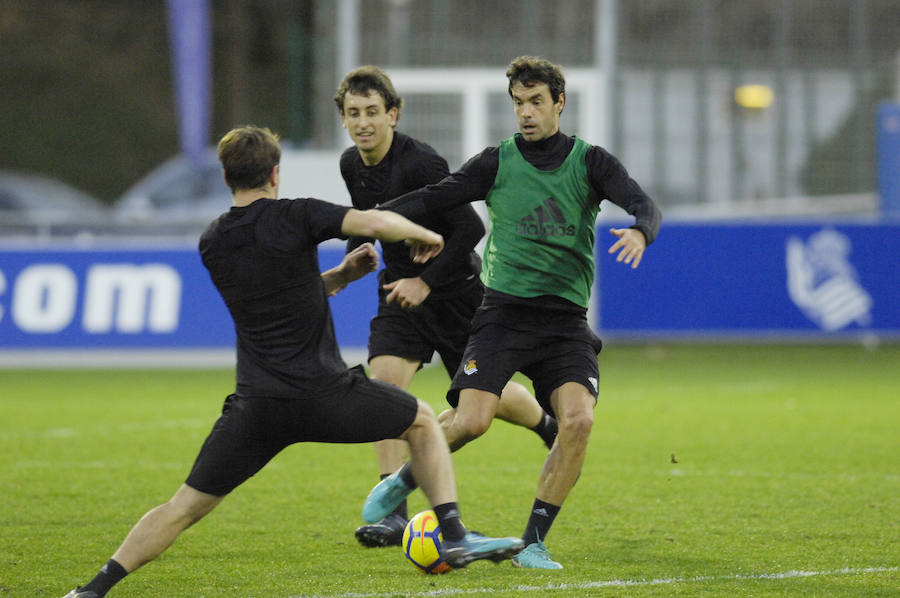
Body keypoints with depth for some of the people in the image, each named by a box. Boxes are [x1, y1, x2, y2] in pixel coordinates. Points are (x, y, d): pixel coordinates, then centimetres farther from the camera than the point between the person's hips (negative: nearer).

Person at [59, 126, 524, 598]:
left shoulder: (212, 243, 11)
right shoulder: (294, 217, -6)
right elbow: (376, 223, -15)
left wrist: (341, 274, 20)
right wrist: (423, 236, 4)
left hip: (256, 405, 3)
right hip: (325, 392, -3)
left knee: (185, 506, 8)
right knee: (423, 422, 21)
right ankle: (454, 537, 12)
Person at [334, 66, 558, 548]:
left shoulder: (420, 164, -25)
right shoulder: (351, 165, -1)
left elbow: (470, 229, -23)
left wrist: (427, 281, -21)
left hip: (456, 287, -5)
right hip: (402, 287, 5)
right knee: (384, 380, -15)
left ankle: (549, 426, 42)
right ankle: (394, 513, -16)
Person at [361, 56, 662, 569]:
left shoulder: (590, 161, 5)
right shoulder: (498, 162, 6)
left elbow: (644, 205, -7)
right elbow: (433, 199, 3)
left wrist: (640, 232, -31)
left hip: (566, 319, 1)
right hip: (504, 311, -1)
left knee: (579, 419, -21)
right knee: (471, 421, -19)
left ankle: (534, 542, -8)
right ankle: (403, 481, 12)